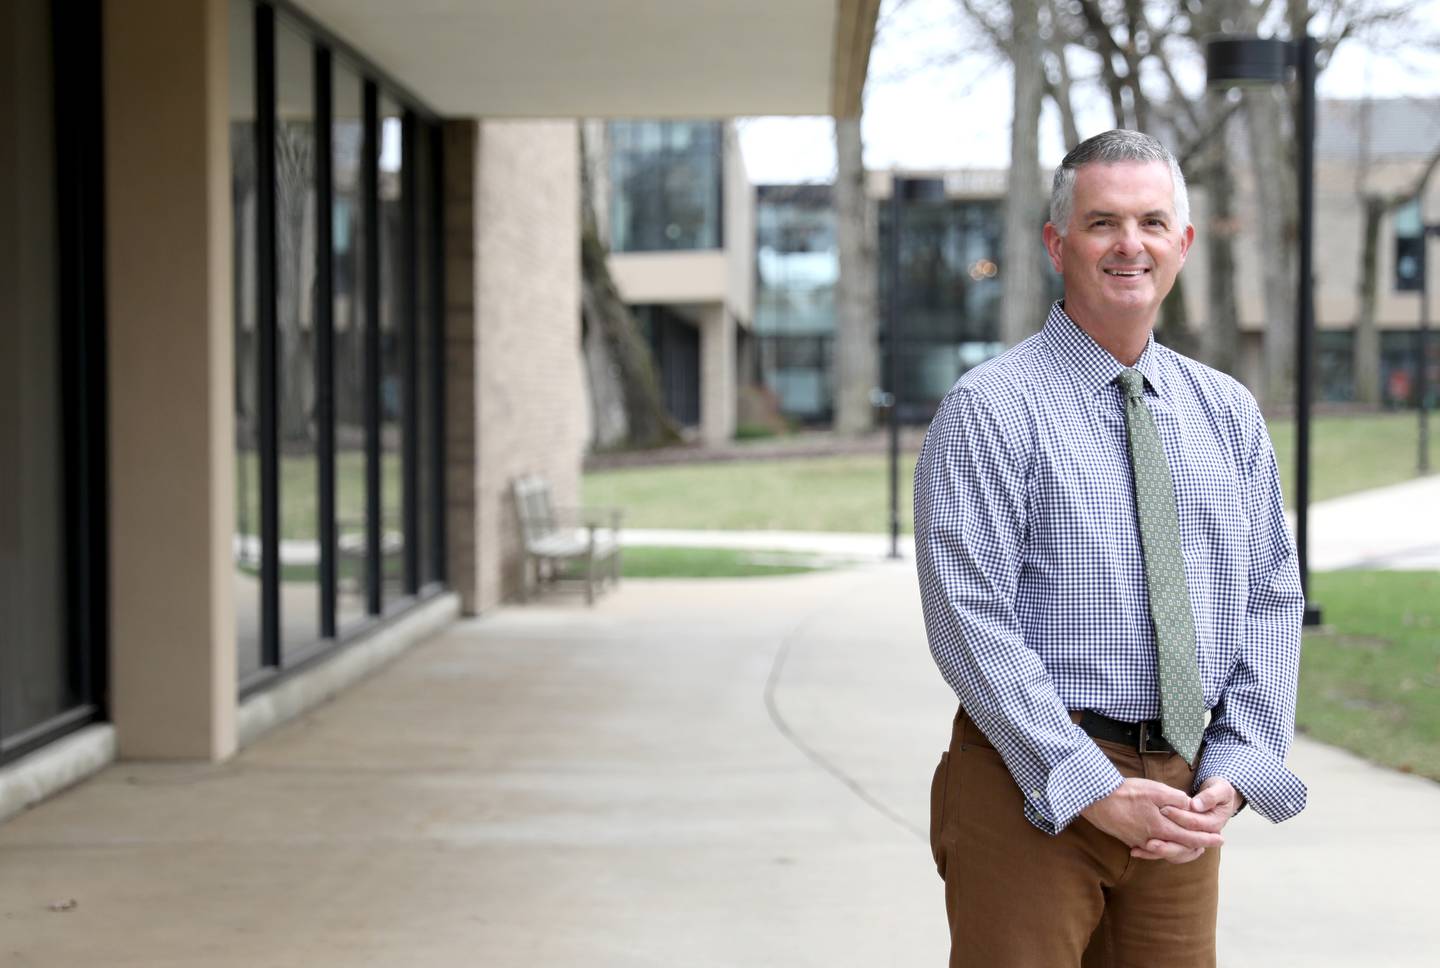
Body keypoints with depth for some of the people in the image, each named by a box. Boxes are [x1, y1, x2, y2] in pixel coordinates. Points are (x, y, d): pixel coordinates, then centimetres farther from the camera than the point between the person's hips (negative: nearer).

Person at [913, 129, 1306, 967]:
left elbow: (1273, 599, 9)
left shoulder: (1229, 412, 11)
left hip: (1183, 799, 5)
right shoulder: (990, 409, -6)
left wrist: (1235, 771, -5)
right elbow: (971, 620, -13)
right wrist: (1092, 790, -17)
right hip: (1032, 790, -4)